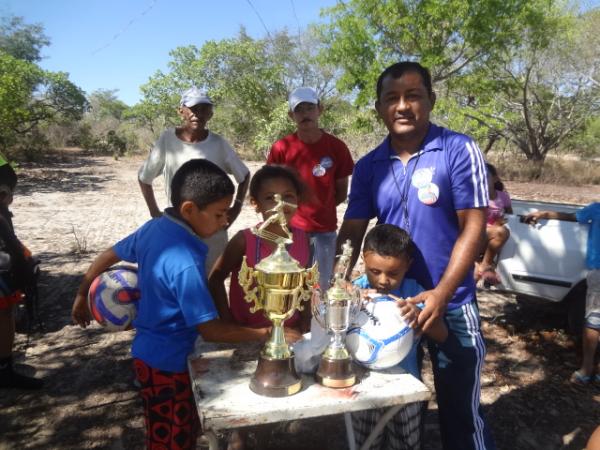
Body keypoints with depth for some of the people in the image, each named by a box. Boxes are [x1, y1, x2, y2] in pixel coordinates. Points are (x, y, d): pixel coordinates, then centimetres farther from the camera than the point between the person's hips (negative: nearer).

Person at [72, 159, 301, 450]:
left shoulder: (153, 227, -5)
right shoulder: (185, 262, -32)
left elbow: (107, 257, 9)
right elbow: (210, 330, -29)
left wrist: (82, 297, 24)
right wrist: (267, 333, -22)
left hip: (150, 353, 8)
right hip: (166, 363, -8)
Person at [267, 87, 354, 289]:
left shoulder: (337, 147, -2)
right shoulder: (281, 148, -5)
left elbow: (342, 192, 6)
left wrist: (320, 208, 2)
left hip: (325, 230, 1)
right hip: (290, 229, -1)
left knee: (322, 285, 12)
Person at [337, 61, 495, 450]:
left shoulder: (459, 151, -11)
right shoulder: (368, 166, 1)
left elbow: (473, 227, -13)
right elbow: (351, 232, 1)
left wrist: (441, 294, -21)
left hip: (450, 303, -4)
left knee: (460, 409, 10)